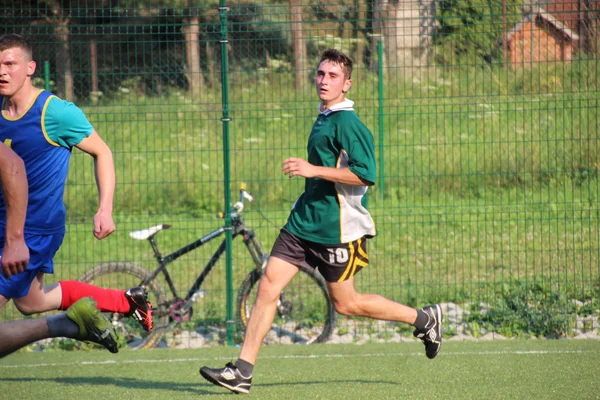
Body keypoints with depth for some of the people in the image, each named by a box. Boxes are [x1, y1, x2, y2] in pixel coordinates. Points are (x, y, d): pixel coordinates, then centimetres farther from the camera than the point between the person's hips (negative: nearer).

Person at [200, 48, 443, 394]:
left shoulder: (347, 123, -15)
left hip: (337, 229, -8)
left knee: (345, 303, 3)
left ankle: (423, 318, 21)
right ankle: (242, 371, -2)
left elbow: (366, 174, -24)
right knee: (268, 287, -2)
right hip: (303, 222, 8)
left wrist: (314, 170, -24)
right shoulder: (323, 119, 13)